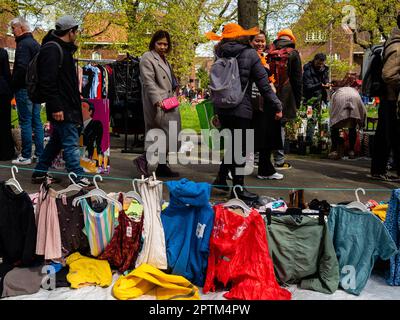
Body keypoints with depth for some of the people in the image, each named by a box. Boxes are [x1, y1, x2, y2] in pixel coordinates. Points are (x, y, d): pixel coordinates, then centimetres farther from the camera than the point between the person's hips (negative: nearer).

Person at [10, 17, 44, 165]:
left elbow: (22, 67, -23)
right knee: (36, 121, 11)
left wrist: (14, 84, -12)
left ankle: (26, 156, 0)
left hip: (24, 89, -9)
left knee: (25, 122, -4)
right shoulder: (36, 44, 15)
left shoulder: (23, 44, -13)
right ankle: (39, 153, 16)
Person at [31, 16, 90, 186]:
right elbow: (47, 81, -22)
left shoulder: (63, 49, 17)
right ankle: (78, 178, 1)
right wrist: (55, 107, -23)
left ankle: (40, 173, 26)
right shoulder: (52, 49, -15)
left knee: (57, 140, 17)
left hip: (68, 106, 11)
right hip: (62, 108, -10)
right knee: (71, 142, -5)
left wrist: (76, 95, 22)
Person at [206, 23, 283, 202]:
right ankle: (238, 188, 8)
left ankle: (221, 179, 24)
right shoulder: (250, 54, -6)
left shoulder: (220, 55, 7)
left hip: (222, 107, 5)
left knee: (232, 145, 20)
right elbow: (263, 84, -7)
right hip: (241, 109, -5)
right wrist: (277, 107, -1)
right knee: (240, 148, 2)